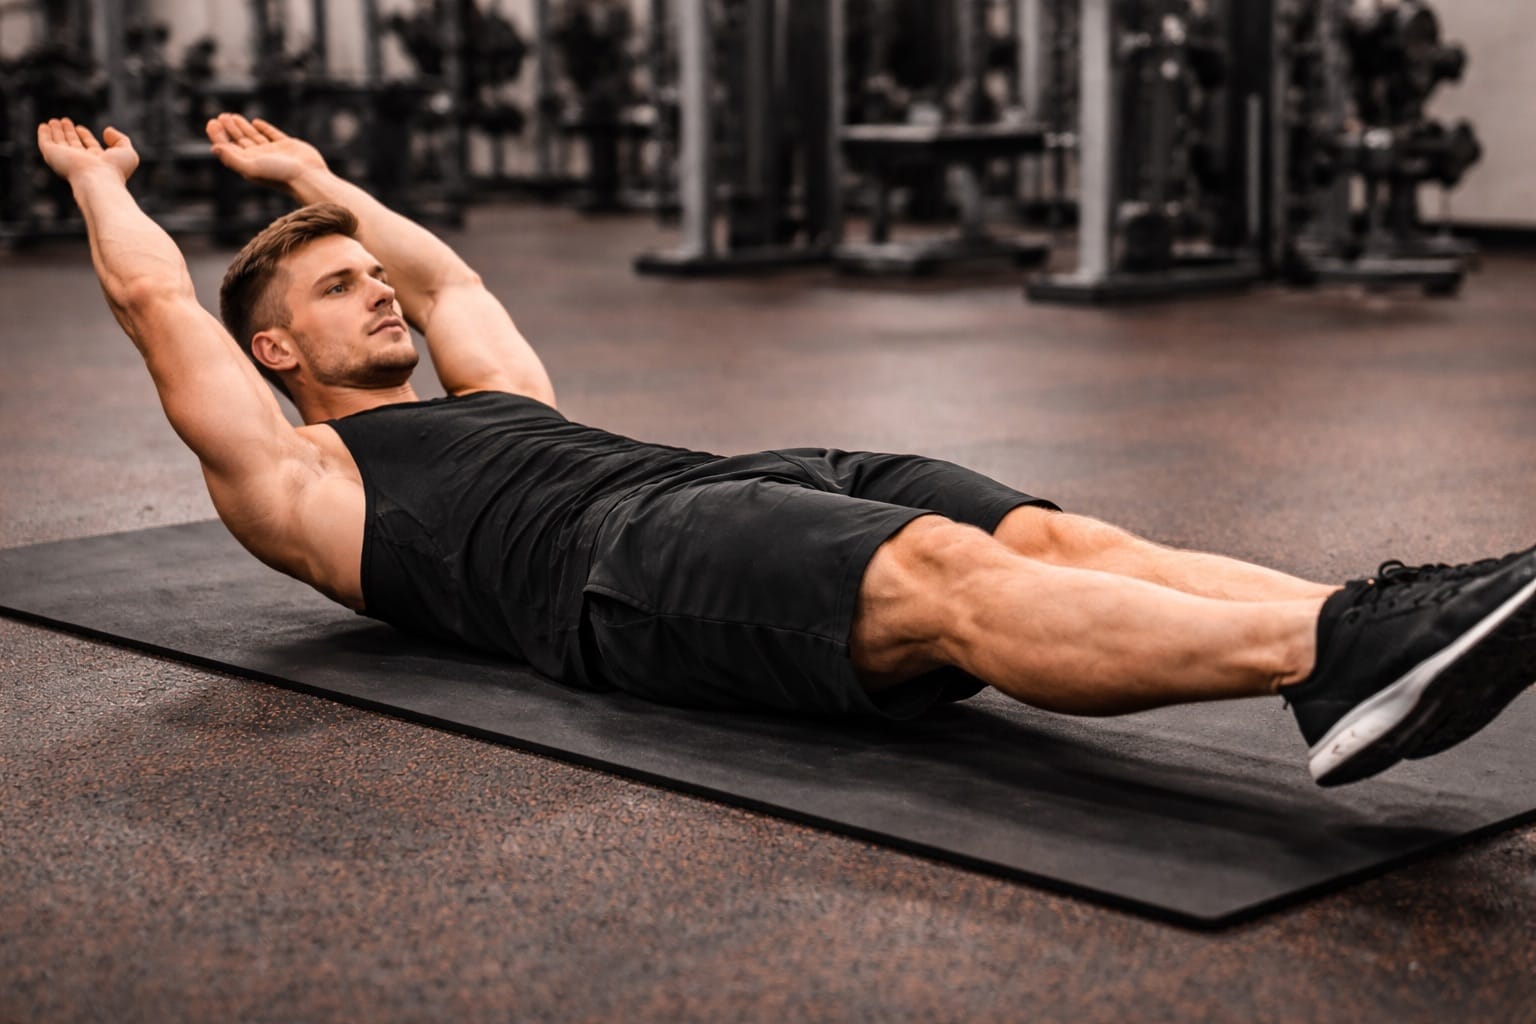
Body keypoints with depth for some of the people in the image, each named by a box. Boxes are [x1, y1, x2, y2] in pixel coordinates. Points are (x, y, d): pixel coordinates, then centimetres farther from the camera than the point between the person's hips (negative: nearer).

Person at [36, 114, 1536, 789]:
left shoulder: (491, 398, 40)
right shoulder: (297, 480, 21)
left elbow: (443, 277, 56)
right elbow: (157, 302, 19)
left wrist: (315, 180, 67)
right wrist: (97, 178, 37)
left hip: (751, 480, 8)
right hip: (620, 562, -8)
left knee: (1048, 538, -21)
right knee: (944, 578, -35)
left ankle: (1368, 627, -43)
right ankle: (1328, 647, -56)